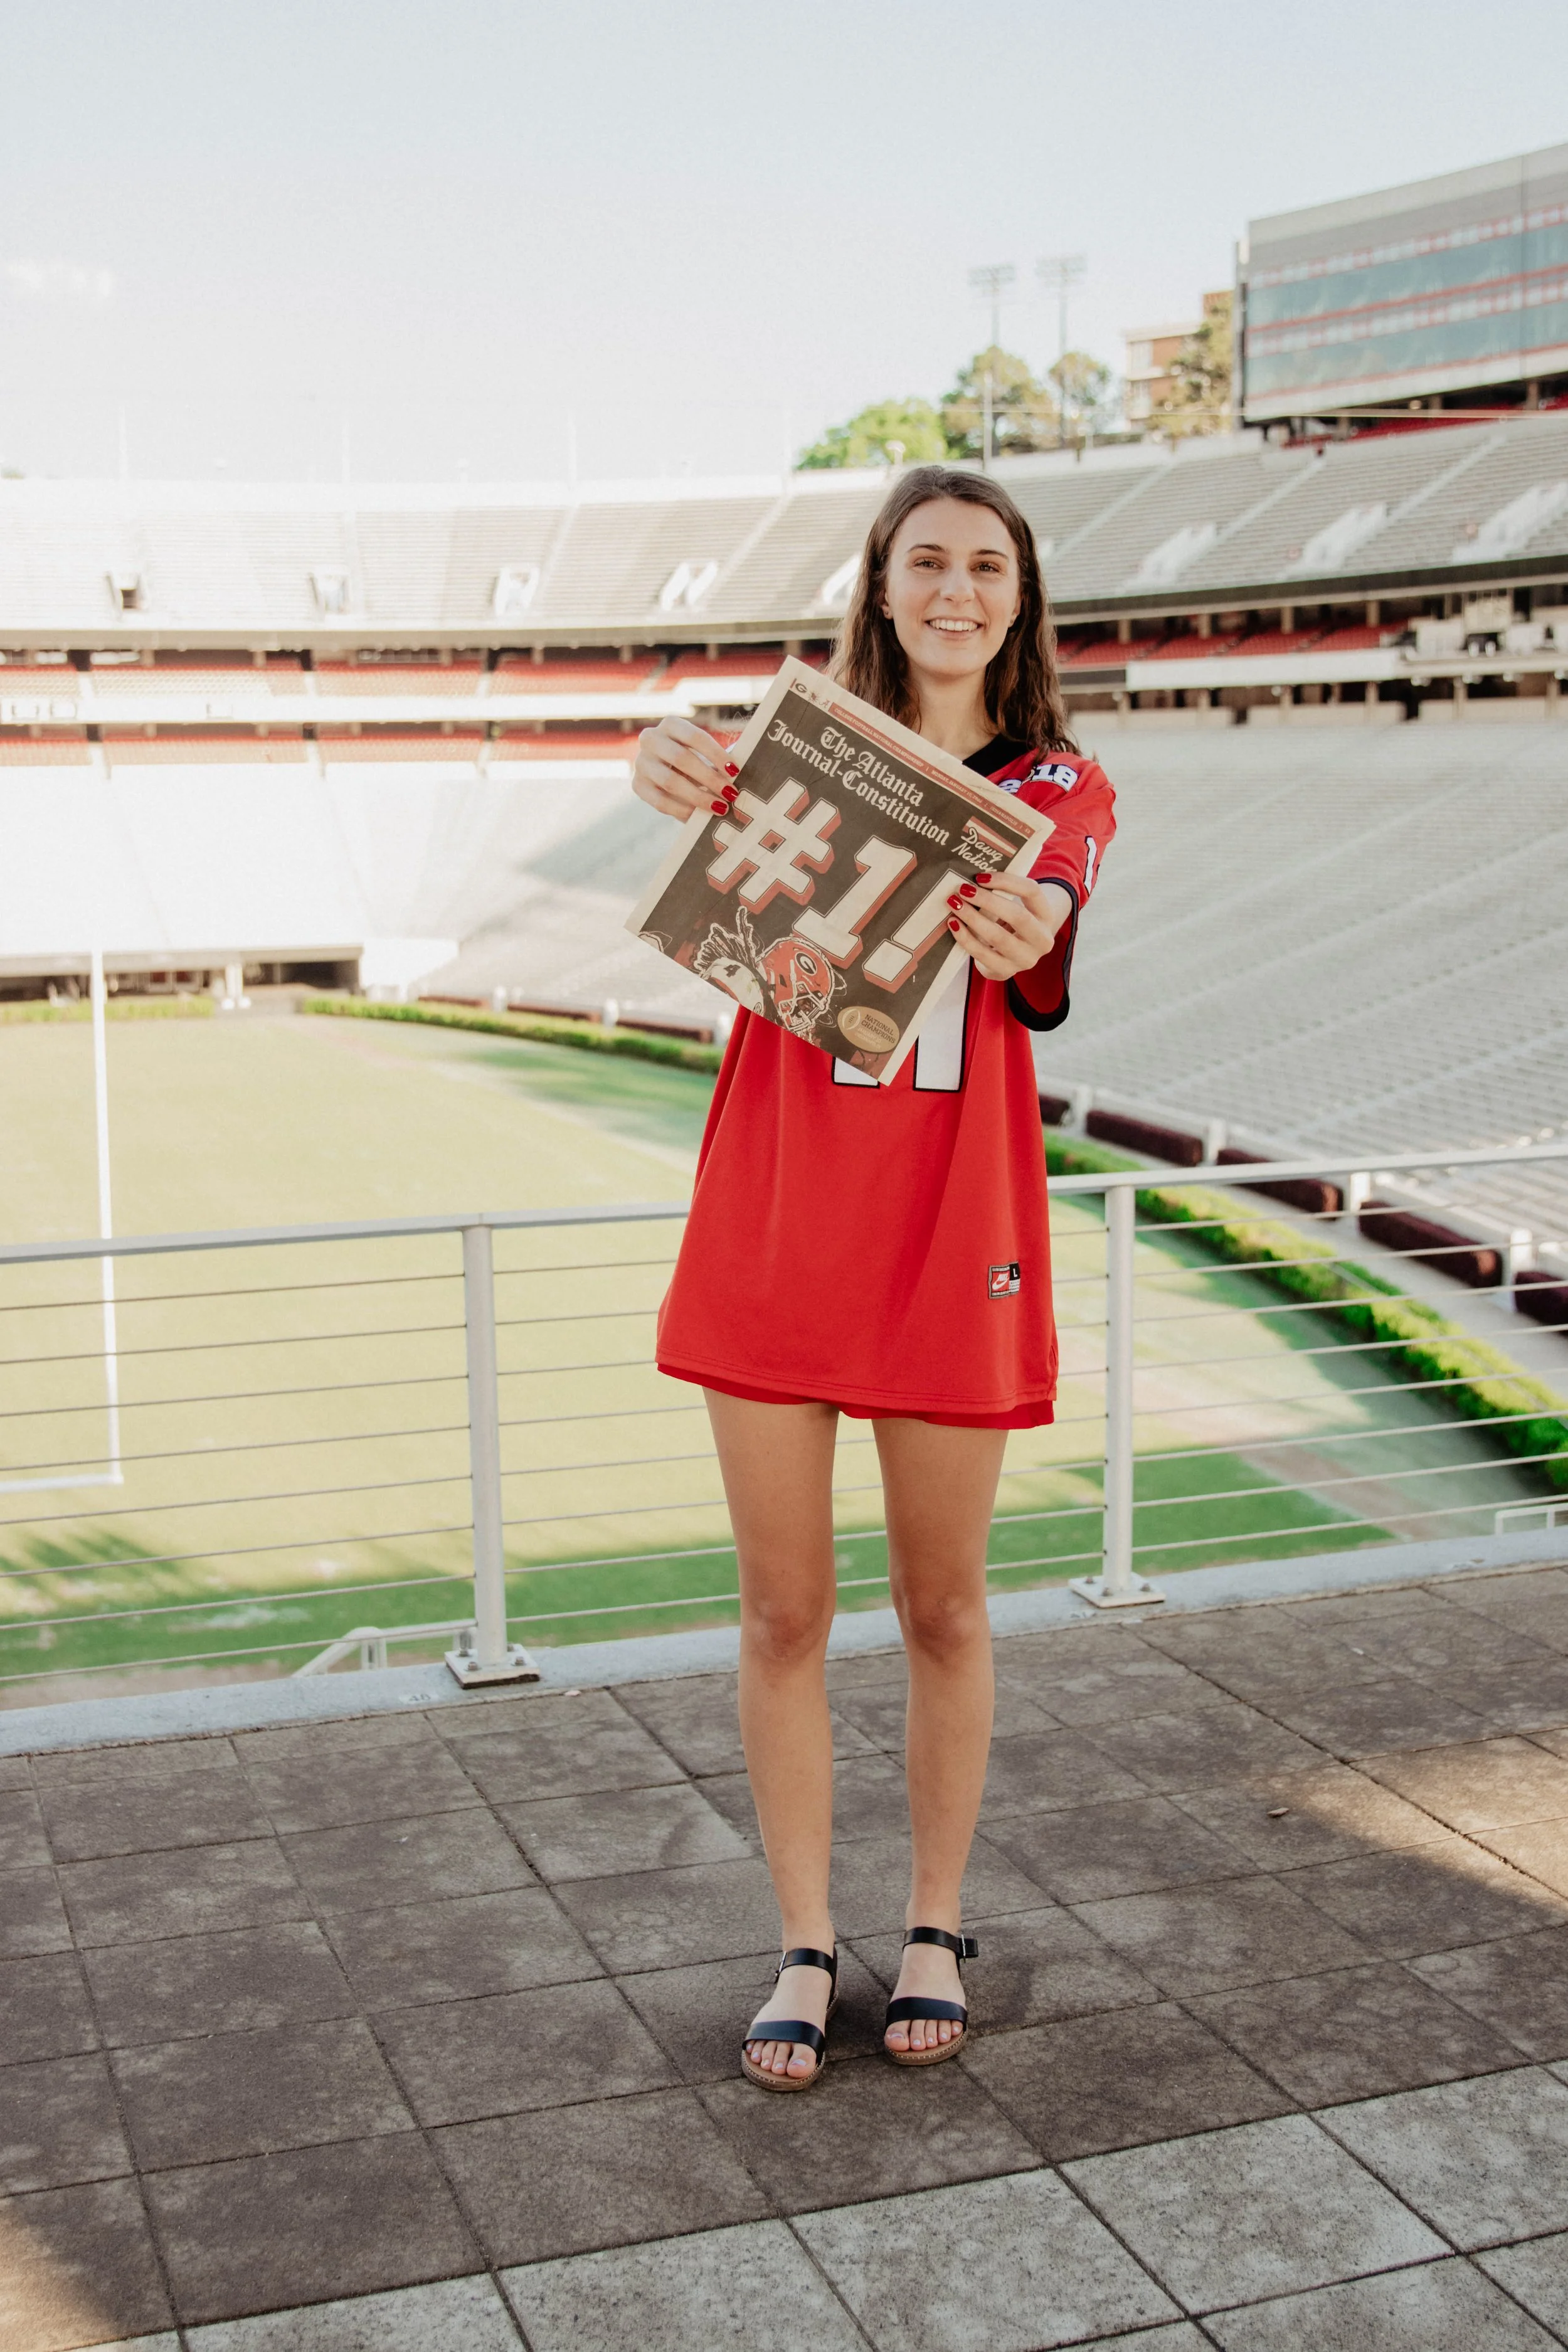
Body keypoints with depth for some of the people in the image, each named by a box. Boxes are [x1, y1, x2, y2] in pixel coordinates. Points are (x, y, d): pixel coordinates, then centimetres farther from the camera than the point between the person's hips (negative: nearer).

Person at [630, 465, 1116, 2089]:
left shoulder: (1062, 787, 4)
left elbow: (1049, 914, -19)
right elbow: (736, 848, -19)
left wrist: (1028, 943, -45)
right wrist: (673, 774, -45)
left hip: (951, 1226, 0)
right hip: (777, 1219, 1)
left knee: (942, 1608, 11)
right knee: (783, 1612, 7)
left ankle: (935, 1927, 30)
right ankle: (805, 1948, 23)